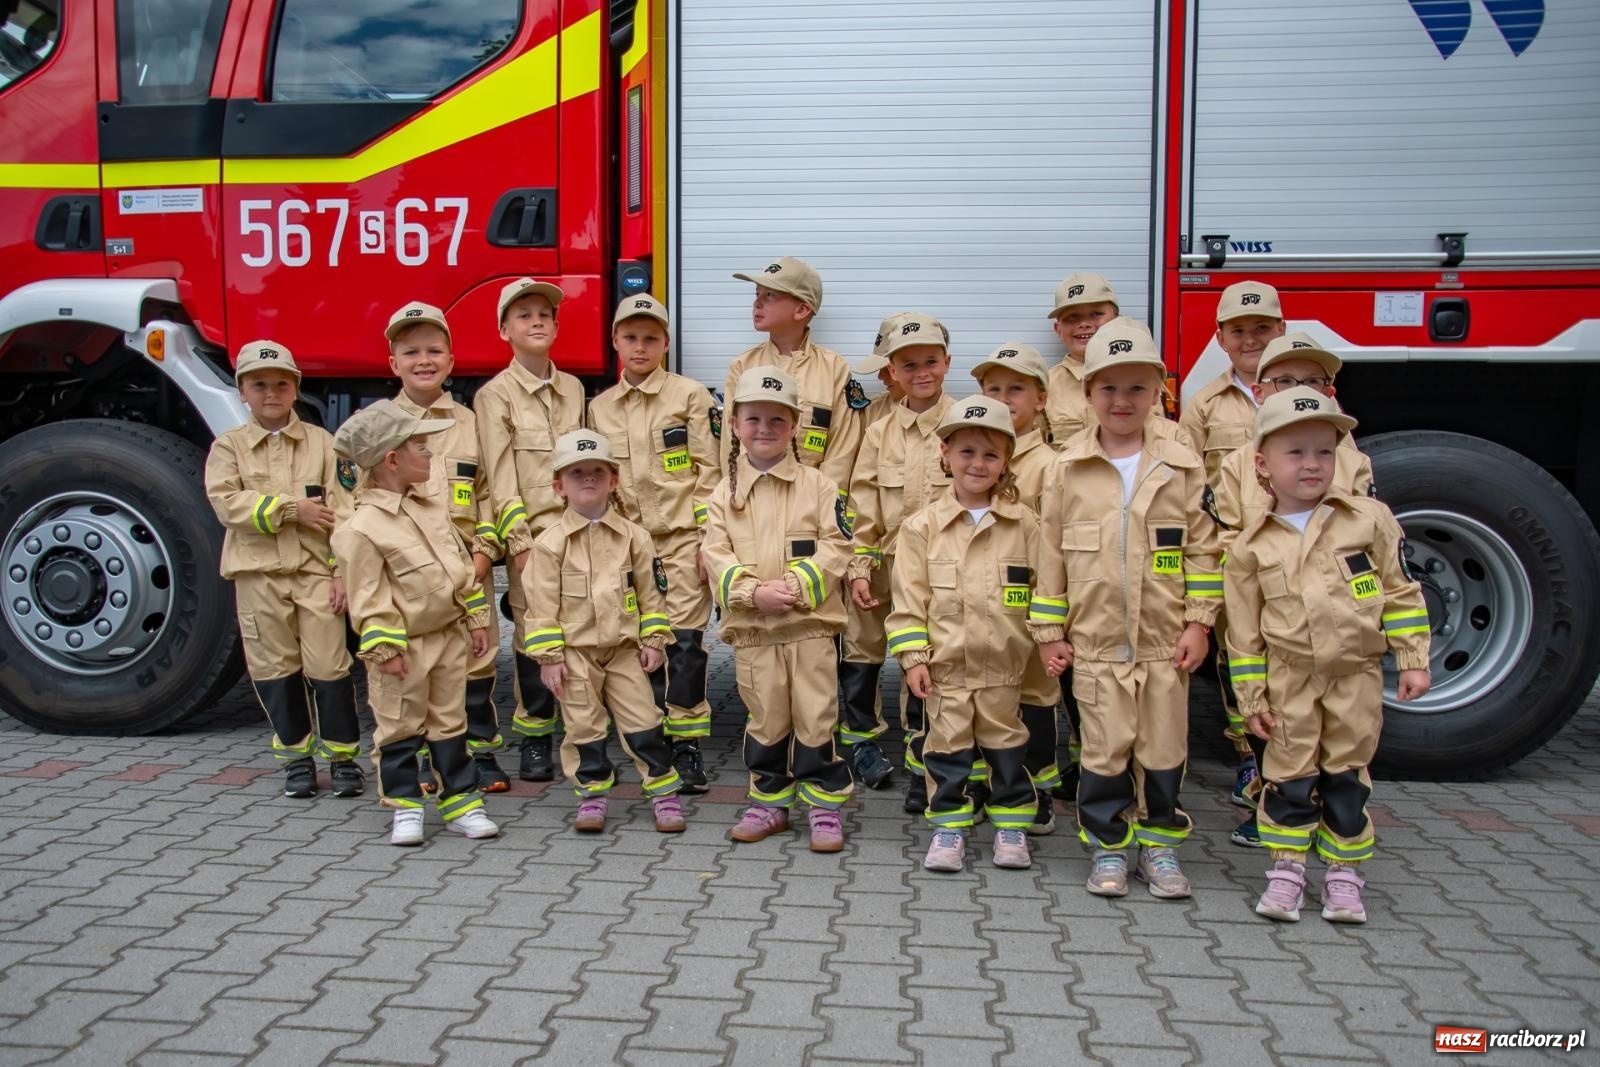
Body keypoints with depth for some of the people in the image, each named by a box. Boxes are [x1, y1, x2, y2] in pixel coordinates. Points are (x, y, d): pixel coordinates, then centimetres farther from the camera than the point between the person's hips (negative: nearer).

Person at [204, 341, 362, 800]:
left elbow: (340, 511, -1)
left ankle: (343, 755, 11)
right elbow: (226, 503, -8)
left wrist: (342, 571, -8)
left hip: (315, 571, -1)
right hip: (258, 574, 1)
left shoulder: (321, 442, 5)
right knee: (275, 669, 8)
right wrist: (294, 508, -11)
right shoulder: (228, 446, 8)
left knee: (328, 666, -2)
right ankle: (297, 757, 21)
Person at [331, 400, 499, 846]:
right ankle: (405, 807, 19)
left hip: (449, 636, 6)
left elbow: (462, 565, 11)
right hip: (404, 645, -6)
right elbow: (369, 598, -16)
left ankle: (460, 801, 22)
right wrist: (385, 648, -17)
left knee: (450, 723, 13)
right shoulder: (364, 528, -17)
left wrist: (476, 619, 11)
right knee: (400, 729, 6)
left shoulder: (433, 507, 5)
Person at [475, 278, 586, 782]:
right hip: (532, 533, -3)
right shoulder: (495, 395, 1)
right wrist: (519, 542, -13)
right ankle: (534, 740, 13)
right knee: (533, 634, 0)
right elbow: (500, 476, -6)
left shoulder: (573, 389, 13)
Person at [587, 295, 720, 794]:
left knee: (684, 641, -8)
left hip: (683, 537, -4)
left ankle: (687, 744, 1)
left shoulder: (691, 396, 0)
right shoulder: (600, 407, 12)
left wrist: (708, 538, -10)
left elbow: (708, 471, -3)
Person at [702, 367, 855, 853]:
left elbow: (835, 547, -5)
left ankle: (824, 803, 15)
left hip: (809, 624, -2)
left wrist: (795, 586, -17)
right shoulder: (725, 492, 5)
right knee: (766, 719, 13)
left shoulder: (817, 485, 1)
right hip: (751, 629, 2)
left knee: (817, 717, 3)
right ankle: (771, 801, 26)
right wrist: (753, 591, -16)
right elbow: (716, 556, -2)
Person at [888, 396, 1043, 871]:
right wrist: (913, 657, -5)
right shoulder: (923, 525, -1)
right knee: (947, 747, 9)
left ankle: (1012, 823, 27)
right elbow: (909, 597, -1)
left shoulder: (1023, 523, 1)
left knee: (1006, 746, 12)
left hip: (1004, 664, 1)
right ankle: (949, 824, 23)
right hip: (946, 663, 0)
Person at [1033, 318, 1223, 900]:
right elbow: (1051, 554, 4)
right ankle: (1108, 846, 22)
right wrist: (1049, 631, 3)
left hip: (1164, 643, 1)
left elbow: (1203, 549, 4)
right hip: (1096, 643, 0)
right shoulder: (1067, 470, 0)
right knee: (1105, 751, 6)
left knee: (1163, 749, 9)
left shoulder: (1181, 467, 1)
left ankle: (1159, 843, 26)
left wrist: (1198, 623, -2)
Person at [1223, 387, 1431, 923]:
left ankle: (1343, 872, 23)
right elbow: (1244, 631, 1)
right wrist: (1252, 698, 1)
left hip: (1356, 677, 0)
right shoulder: (1251, 546, -3)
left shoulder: (1370, 519, -3)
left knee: (1347, 776, 9)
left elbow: (1401, 592, 2)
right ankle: (1287, 867, 21)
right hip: (1289, 679, 0)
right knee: (1290, 775, 6)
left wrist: (1412, 660, -2)